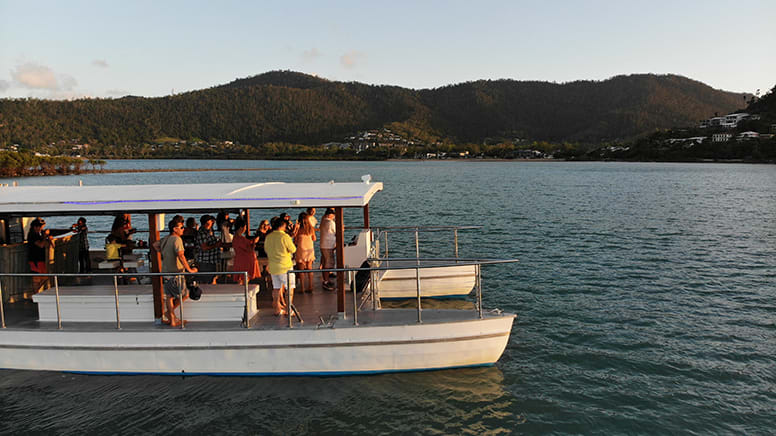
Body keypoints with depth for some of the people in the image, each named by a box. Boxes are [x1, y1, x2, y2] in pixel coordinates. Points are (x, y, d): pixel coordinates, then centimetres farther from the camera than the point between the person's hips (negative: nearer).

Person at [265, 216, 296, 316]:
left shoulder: (268, 237, 3)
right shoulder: (284, 236, -14)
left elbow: (266, 250, 15)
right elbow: (293, 250, -7)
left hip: (273, 266, 6)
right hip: (285, 266, -6)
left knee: (276, 287, 14)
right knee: (290, 287, 5)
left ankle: (277, 309, 17)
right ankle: (288, 309, 2)